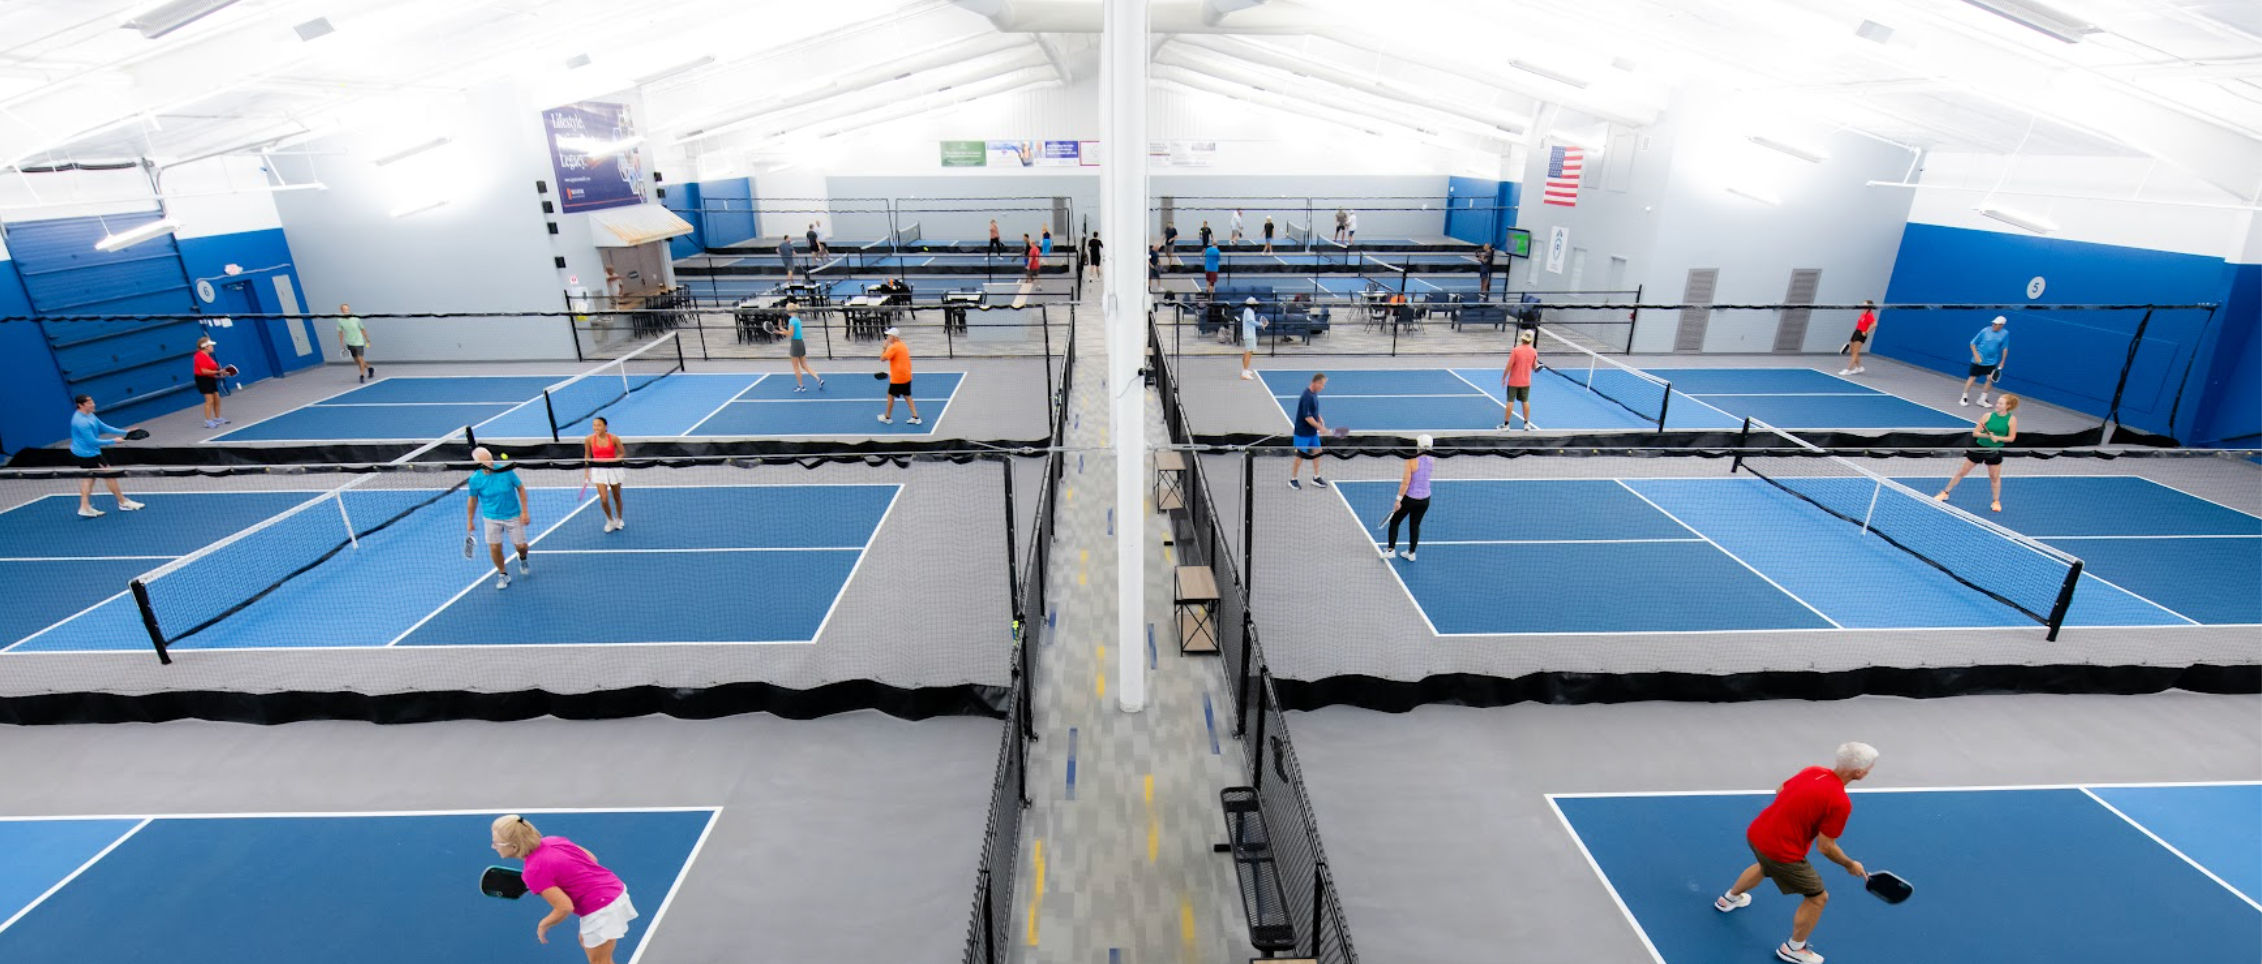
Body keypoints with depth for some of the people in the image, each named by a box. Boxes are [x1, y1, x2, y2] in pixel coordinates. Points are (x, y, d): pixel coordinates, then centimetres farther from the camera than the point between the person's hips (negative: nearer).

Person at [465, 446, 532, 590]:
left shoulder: (506, 471, -17)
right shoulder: (475, 480, -14)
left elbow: (521, 488, -5)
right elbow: (473, 500, 2)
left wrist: (525, 511, -8)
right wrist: (470, 521, 7)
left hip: (513, 515, 0)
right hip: (492, 518, 0)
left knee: (521, 546, 5)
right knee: (495, 548, 0)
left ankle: (523, 559, 41)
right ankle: (503, 575, 22)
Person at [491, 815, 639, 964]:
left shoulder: (534, 871, -21)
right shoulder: (552, 841, 0)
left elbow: (565, 908, -21)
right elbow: (592, 858, 10)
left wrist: (542, 926, -2)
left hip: (601, 909, -9)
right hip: (616, 889, 9)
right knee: (586, 942, 31)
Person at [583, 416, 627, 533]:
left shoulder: (614, 438, -12)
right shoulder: (589, 439, -8)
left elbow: (622, 453, -1)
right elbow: (587, 456, 5)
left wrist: (614, 460, -19)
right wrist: (586, 471, 4)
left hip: (613, 469, 0)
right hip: (598, 470, 0)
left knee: (616, 497, 13)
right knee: (604, 499, -10)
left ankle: (619, 519, 35)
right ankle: (610, 520, 15)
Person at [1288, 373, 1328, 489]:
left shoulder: (1314, 394, 5)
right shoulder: (1307, 397, -25)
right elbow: (1307, 417, -27)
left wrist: (1320, 418, 4)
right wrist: (1320, 427, -22)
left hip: (1312, 431, 9)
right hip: (1303, 432, -9)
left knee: (1317, 451, 14)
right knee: (1300, 456, 2)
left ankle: (1316, 477, 26)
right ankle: (1292, 480, 16)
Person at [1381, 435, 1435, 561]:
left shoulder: (1411, 460, -21)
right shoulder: (1432, 461, -4)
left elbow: (1406, 482, -21)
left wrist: (1398, 500, -17)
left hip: (1410, 498, -5)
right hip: (1425, 499, 5)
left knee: (1394, 522, 13)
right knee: (1415, 525, 17)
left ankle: (1390, 550, 11)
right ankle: (1411, 553, 23)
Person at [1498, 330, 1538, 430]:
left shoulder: (1515, 350, -15)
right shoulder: (1534, 351, -4)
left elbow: (1509, 366, -14)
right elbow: (1534, 367, 3)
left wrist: (1503, 377, -6)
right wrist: (1536, 365, 21)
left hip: (1513, 381, -3)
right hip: (1526, 382, 3)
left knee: (1510, 402, 2)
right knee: (1525, 401, 13)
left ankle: (1506, 424, 5)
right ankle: (1526, 423, 19)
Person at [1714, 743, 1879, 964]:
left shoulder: (1812, 771, -2)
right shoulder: (1840, 802, -23)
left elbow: (1780, 790, 16)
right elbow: (1825, 846, -15)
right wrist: (1850, 865, 2)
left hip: (1755, 833, 8)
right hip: (1781, 852, -8)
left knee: (1765, 866, 40)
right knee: (1818, 897, 16)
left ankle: (1729, 899, 62)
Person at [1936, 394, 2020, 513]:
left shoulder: (2012, 420, -8)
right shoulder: (1988, 416, -9)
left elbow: (2011, 438, -8)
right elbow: (1975, 433, -8)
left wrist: (1997, 437, -23)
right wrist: (1988, 435, -24)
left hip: (1995, 451, 0)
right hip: (1979, 447, 0)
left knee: (1995, 477, 10)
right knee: (1962, 472, 6)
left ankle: (1996, 501, 27)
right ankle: (1945, 493, 16)